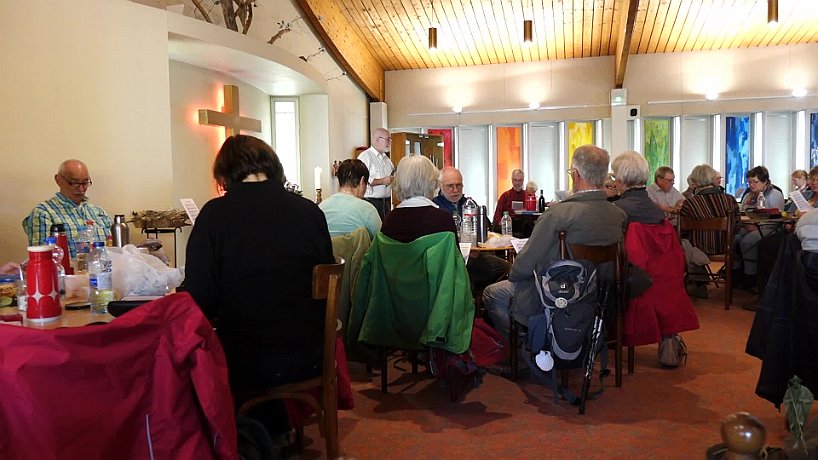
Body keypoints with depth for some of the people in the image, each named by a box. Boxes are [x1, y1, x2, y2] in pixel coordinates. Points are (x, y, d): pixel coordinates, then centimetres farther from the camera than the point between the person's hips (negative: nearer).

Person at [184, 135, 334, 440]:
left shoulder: (214, 214, -11)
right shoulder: (310, 211, -2)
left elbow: (199, 300, -10)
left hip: (246, 364, -3)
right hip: (309, 359, 4)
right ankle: (275, 433, 42)